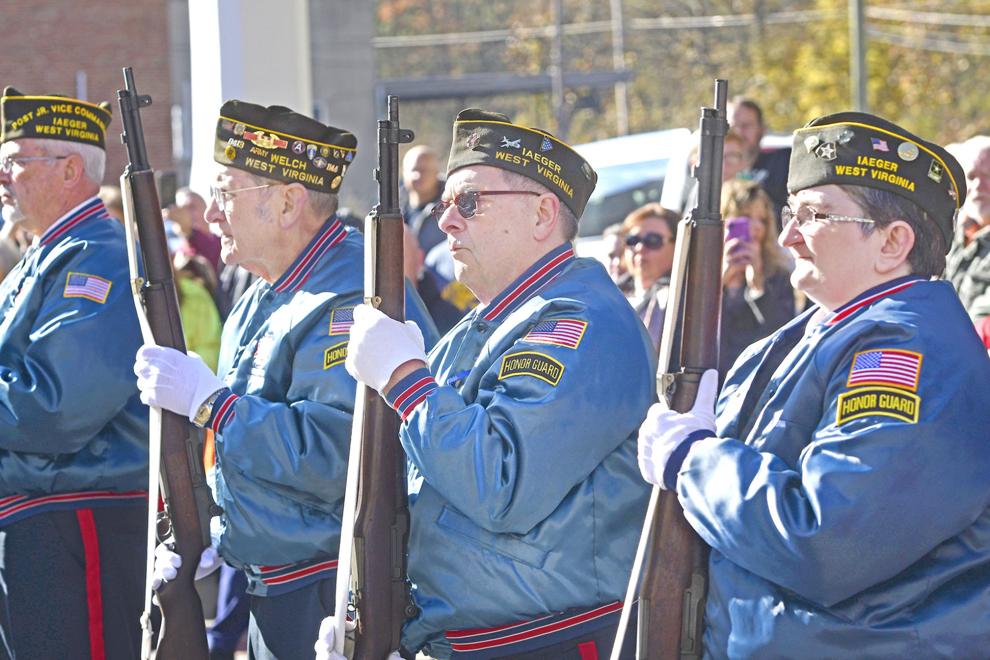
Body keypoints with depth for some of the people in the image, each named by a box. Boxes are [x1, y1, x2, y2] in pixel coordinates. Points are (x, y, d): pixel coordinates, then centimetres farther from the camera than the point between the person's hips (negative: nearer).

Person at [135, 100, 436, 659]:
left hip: (332, 600, -10)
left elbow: (335, 459, -29)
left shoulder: (351, 301, -20)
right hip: (274, 592, 10)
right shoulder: (263, 301, 14)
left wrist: (207, 399, -23)